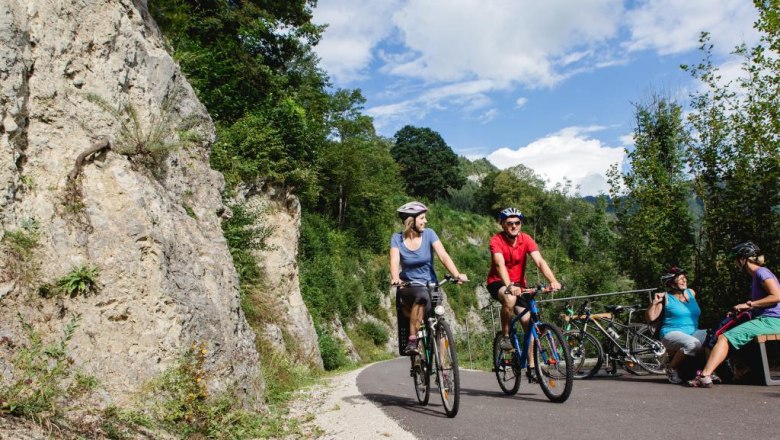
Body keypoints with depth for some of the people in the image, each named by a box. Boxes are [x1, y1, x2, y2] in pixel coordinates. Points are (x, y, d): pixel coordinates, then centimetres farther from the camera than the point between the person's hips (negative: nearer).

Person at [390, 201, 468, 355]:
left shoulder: (428, 234, -5)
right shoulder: (397, 238, -5)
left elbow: (443, 256, -15)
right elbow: (394, 261, -19)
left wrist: (457, 275, -30)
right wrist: (395, 278, -39)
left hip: (430, 285, 2)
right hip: (408, 286, -2)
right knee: (422, 295, -36)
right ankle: (412, 341, -25)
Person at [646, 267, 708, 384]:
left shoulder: (691, 293, 14)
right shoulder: (666, 297, -2)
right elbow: (650, 318, -8)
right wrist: (654, 302, -17)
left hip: (692, 332, 6)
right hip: (672, 333, -5)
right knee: (693, 344, -36)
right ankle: (671, 368, -11)